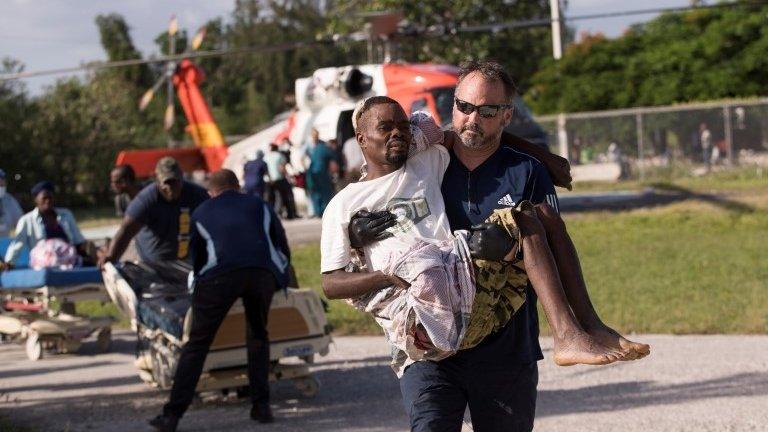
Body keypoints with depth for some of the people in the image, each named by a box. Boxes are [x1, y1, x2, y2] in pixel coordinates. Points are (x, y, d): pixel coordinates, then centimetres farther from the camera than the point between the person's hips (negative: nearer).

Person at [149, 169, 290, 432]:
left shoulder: (201, 213, 32)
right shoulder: (258, 205, 33)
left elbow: (196, 257, 35)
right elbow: (282, 244, 33)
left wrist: (201, 280, 52)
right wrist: (282, 274, 48)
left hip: (220, 273, -1)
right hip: (263, 272, 1)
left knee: (197, 344, 4)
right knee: (258, 337, 23)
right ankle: (261, 405, 15)